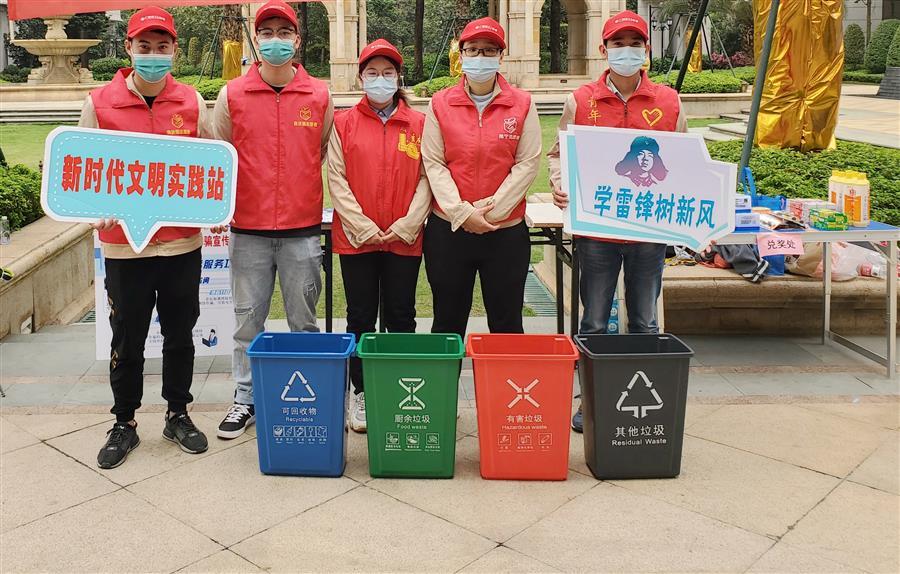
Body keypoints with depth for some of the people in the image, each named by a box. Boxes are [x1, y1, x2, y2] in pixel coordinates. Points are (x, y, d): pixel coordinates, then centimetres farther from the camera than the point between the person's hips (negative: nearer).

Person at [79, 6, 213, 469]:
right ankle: (124, 425, 26)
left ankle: (178, 415, 31)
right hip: (123, 245, -1)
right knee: (126, 342, 10)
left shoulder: (192, 103, 2)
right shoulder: (98, 104, -2)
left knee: (180, 336, 13)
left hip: (182, 243, 1)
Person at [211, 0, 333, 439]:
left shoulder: (319, 96, 3)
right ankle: (245, 400, 22)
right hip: (248, 230, 0)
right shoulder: (232, 95, 3)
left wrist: (309, 197, 6)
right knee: (248, 320, 9)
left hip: (303, 230, 0)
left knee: (304, 321, 9)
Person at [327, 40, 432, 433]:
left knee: (400, 318, 8)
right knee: (361, 318, 8)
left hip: (405, 239, 0)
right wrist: (361, 224, -11)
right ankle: (361, 395, 19)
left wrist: (409, 223, -10)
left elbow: (426, 178, 1)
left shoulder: (418, 123, 6)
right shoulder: (344, 123, 5)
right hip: (356, 238, 0)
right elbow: (337, 179, -1)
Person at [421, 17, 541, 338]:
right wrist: (462, 213, -13)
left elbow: (528, 163, -3)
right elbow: (434, 164, -2)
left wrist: (492, 209, -12)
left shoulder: (522, 104, 2)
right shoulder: (441, 104, 3)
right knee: (447, 322, 11)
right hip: (448, 230, 1)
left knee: (506, 324, 9)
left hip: (506, 230, 0)